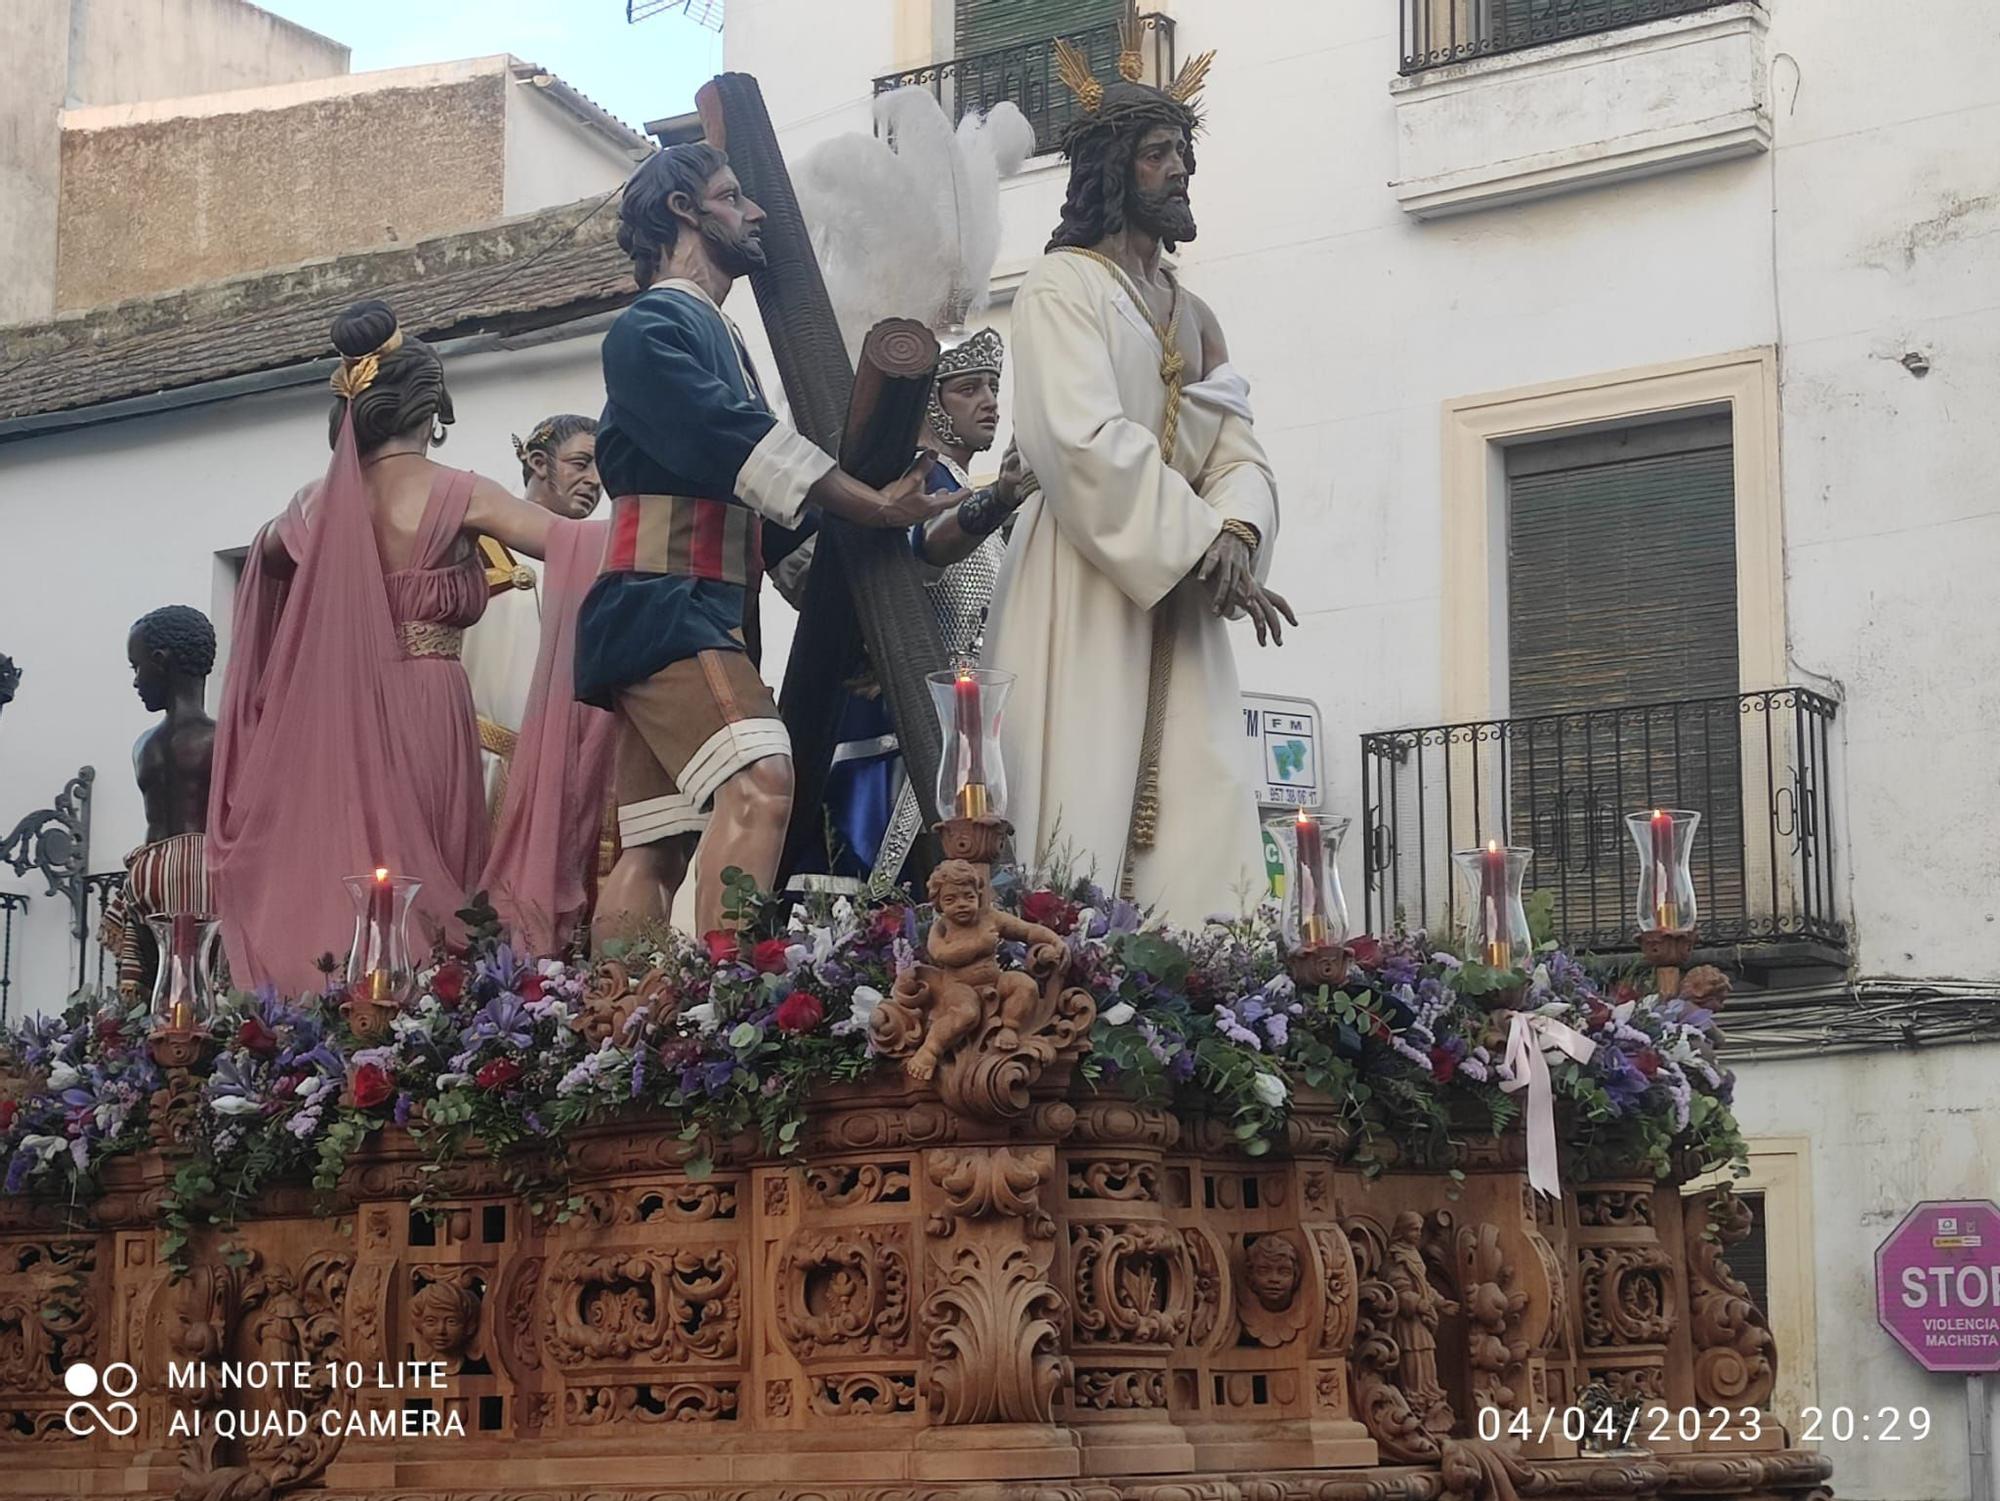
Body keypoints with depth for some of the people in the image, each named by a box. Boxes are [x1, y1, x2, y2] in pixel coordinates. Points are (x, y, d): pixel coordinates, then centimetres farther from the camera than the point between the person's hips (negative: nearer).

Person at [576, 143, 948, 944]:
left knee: (656, 846, 4)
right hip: (662, 601, -10)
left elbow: (758, 478, 24)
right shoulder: (652, 328, -4)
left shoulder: (718, 336, 26)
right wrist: (876, 507, -13)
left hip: (703, 611, 10)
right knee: (759, 783, -27)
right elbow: (741, 445, -15)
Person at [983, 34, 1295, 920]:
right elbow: (1085, 441, -15)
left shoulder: (1195, 316, 22)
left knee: (1196, 832, -3)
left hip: (1179, 601, 7)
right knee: (1082, 831, -13)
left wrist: (1238, 531, -13)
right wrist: (1205, 550, -17)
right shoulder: (1061, 287, -1)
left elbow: (1238, 452, 10)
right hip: (1083, 589, -7)